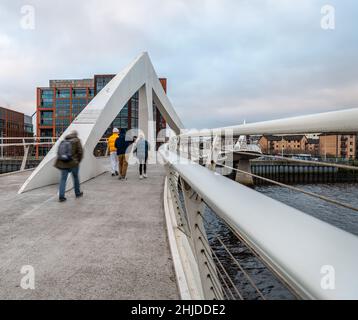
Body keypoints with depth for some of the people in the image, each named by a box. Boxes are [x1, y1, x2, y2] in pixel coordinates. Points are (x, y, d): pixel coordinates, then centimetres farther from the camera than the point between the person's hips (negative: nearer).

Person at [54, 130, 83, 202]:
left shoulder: (63, 141, 12)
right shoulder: (76, 141, -3)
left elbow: (58, 152, 11)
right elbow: (80, 152, -10)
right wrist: (78, 161, 4)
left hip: (63, 163, 4)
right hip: (73, 163, -3)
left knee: (63, 179, 6)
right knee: (76, 178, 13)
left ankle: (61, 196, 1)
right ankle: (77, 193, 27)